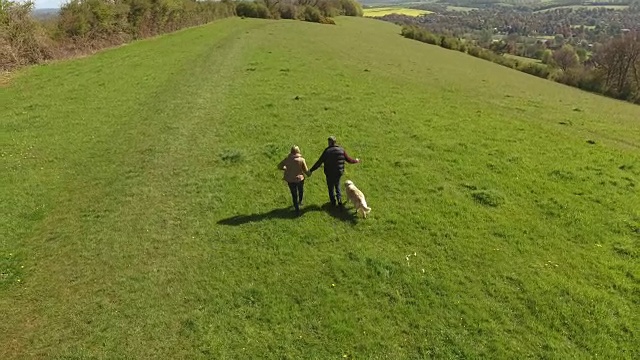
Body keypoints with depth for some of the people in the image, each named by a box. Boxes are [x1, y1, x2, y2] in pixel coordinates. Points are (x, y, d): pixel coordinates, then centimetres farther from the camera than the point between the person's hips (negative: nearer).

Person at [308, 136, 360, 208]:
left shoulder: (327, 151, -17)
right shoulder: (341, 150, -7)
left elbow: (319, 162, -17)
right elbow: (348, 160, 1)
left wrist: (311, 170, -11)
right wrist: (356, 161, 22)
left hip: (330, 174, -3)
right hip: (339, 173, 3)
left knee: (331, 188, 17)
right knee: (337, 186, 27)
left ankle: (333, 202, 30)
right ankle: (339, 201, 21)